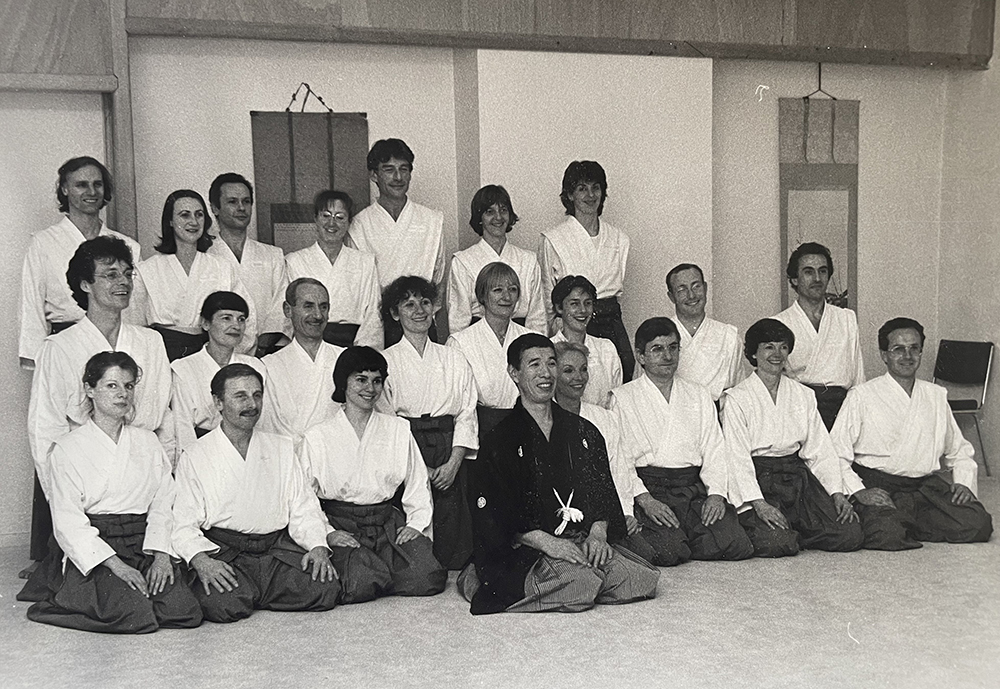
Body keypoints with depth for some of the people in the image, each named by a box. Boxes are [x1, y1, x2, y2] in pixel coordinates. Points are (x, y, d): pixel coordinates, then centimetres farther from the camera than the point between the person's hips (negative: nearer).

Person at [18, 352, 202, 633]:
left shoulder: (147, 442, 15)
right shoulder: (68, 448, 2)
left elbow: (163, 504, 8)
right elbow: (69, 522, -6)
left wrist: (161, 554, -9)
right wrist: (116, 566, -16)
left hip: (145, 548, 4)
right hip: (92, 553, -4)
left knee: (185, 611, -20)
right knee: (136, 615, -27)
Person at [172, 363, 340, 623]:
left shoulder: (281, 448, 16)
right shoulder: (194, 457, 5)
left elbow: (303, 508, 12)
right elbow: (184, 525, -2)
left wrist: (318, 546, -6)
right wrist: (201, 560, -22)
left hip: (278, 548, 4)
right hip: (223, 551, -3)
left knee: (325, 588, -22)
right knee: (223, 605, -33)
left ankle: (252, 595, 3)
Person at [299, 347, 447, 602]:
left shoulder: (398, 430, 14)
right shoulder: (317, 437, 6)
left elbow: (418, 486, 14)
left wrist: (416, 523, -3)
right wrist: (327, 533, -13)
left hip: (389, 523, 3)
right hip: (341, 524, -3)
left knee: (429, 576, -22)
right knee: (359, 584, -31)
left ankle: (378, 575, 6)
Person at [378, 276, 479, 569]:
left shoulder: (454, 359, 13)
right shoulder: (386, 362, 4)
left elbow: (467, 414, 9)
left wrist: (453, 463, -5)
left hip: (451, 458, 2)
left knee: (453, 540, -6)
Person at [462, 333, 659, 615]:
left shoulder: (583, 431, 16)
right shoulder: (501, 439, -1)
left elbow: (603, 492, 14)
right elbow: (491, 512, -7)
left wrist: (598, 534, -6)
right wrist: (545, 541, -17)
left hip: (582, 540, 6)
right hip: (523, 548, -6)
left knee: (639, 580, -18)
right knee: (580, 585, -32)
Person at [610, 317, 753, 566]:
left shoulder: (699, 395, 21)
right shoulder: (622, 398, 6)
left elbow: (714, 450, 14)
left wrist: (716, 494, -4)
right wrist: (645, 499, -17)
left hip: (695, 489, 4)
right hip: (648, 488, -4)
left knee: (736, 545, -20)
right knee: (669, 552, -29)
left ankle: (681, 539, 6)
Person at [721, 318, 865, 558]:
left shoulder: (804, 395, 15)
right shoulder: (737, 399, -1)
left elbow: (820, 450, 12)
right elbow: (737, 457, -9)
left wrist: (837, 493, -3)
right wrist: (759, 504, -22)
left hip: (798, 477, 5)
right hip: (758, 480, -5)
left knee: (850, 535, -15)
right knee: (775, 544, -29)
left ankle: (792, 533, 9)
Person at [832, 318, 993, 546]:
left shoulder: (936, 396, 17)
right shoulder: (861, 396, 1)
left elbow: (959, 451, 24)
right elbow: (836, 455, -5)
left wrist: (964, 482, 5)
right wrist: (859, 492, -18)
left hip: (927, 484, 6)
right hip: (877, 483, -5)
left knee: (978, 524, -18)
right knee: (887, 535, -34)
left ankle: (905, 521, 0)